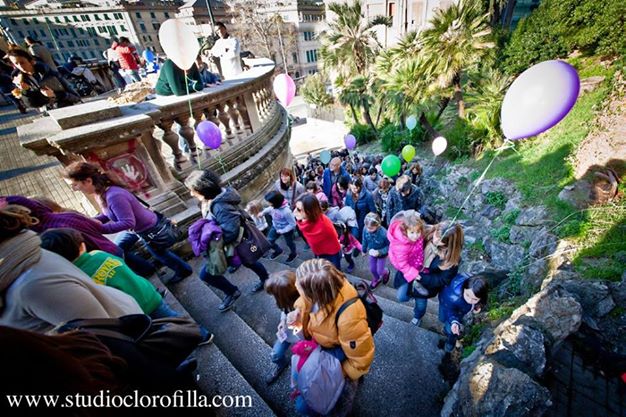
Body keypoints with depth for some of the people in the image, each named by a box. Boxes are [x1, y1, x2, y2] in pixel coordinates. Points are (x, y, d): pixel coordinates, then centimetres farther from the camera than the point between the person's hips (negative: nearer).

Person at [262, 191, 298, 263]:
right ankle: (278, 250, 47)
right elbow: (269, 209, 6)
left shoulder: (286, 211, -41)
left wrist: (282, 231, -24)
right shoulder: (274, 206, -22)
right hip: (275, 227, 6)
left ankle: (293, 253, 56)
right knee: (269, 241, 15)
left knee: (289, 243, 21)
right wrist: (262, 213, 13)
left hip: (287, 230, -6)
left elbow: (292, 224, -29)